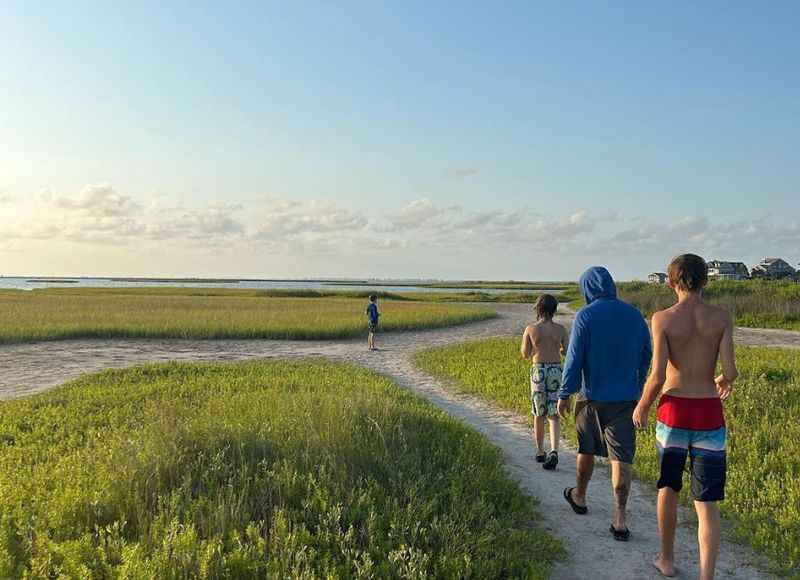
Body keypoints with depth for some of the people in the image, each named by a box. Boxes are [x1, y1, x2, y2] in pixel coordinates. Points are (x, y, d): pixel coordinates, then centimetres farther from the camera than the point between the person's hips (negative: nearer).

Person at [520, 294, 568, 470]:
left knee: (539, 414, 14)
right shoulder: (560, 329, -1)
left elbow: (525, 354, 1)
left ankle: (540, 452, 24)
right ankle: (554, 451, -15)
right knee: (553, 415, 4)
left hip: (538, 371, -1)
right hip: (556, 370, 1)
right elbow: (567, 352, 6)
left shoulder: (531, 329, -5)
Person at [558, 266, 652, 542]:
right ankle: (619, 519, -3)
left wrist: (565, 395, -5)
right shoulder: (634, 315, 3)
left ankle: (579, 497, 38)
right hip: (626, 398, 3)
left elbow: (575, 358, -13)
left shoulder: (585, 316, -11)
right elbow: (645, 356, 10)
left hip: (594, 397, -2)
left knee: (587, 449, 17)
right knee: (621, 458, 1)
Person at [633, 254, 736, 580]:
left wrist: (641, 408, 3)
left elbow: (657, 376, -14)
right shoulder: (721, 318, -4)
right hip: (709, 413, 1)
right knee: (706, 502, 6)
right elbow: (729, 370, -9)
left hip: (673, 410, -1)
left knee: (669, 486, 20)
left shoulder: (663, 319, -9)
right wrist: (726, 381, 16)